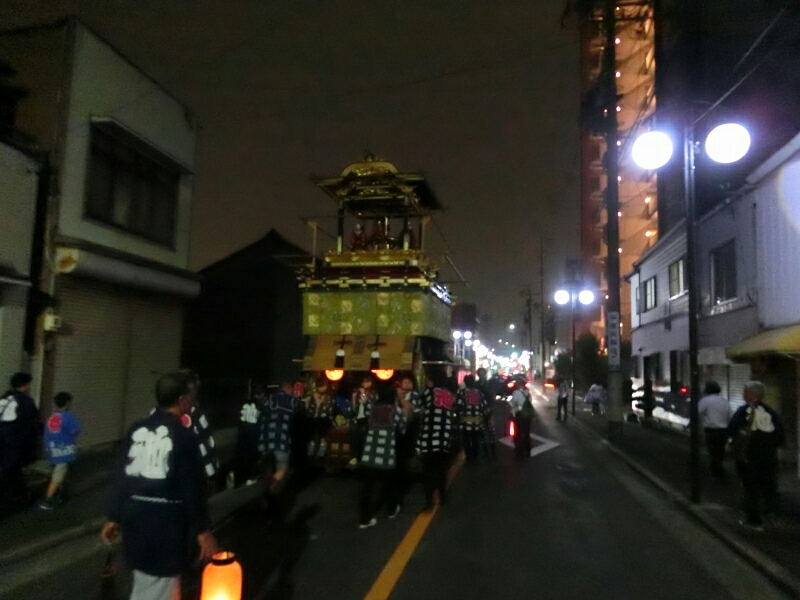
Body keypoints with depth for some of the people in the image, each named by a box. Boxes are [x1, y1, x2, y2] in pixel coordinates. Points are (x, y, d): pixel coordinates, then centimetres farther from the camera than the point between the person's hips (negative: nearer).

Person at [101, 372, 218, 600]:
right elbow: (193, 486, -13)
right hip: (166, 520, -7)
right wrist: (203, 529, -6)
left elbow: (121, 476, 7)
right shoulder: (183, 435, -14)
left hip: (135, 515, 7)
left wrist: (113, 517, 17)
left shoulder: (137, 430, 4)